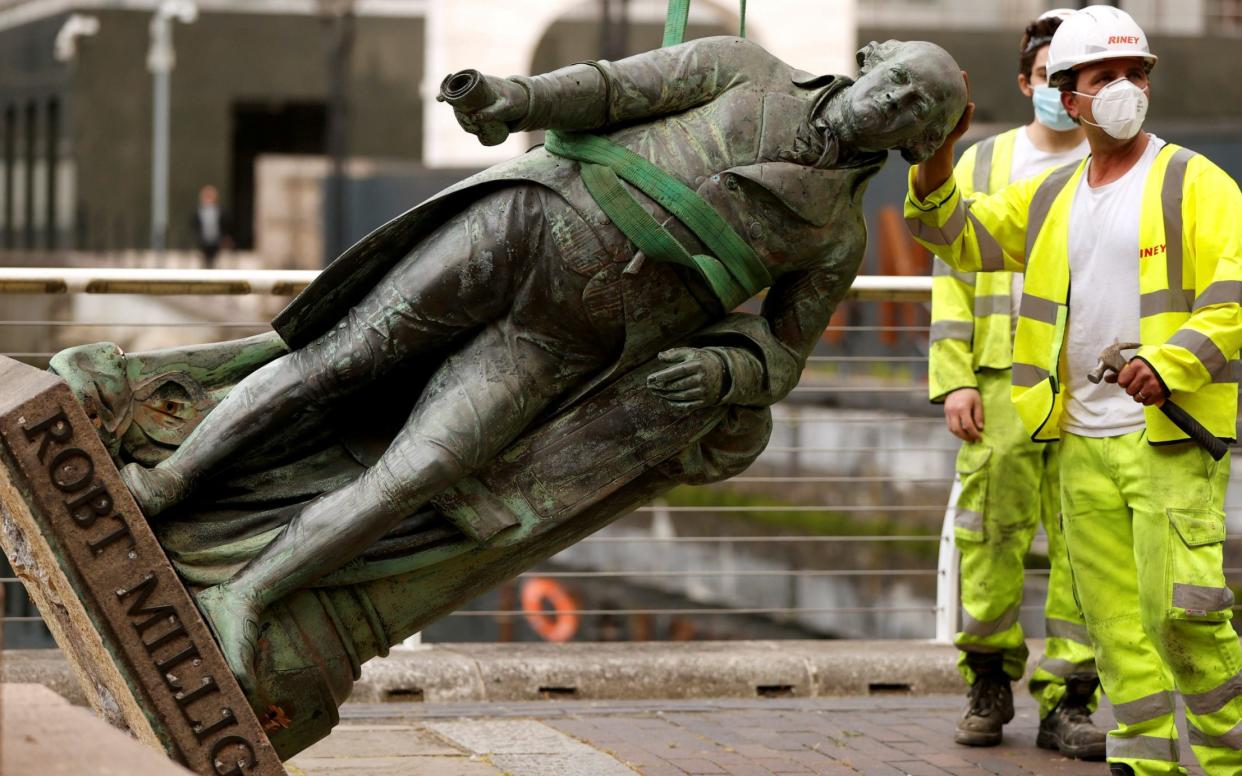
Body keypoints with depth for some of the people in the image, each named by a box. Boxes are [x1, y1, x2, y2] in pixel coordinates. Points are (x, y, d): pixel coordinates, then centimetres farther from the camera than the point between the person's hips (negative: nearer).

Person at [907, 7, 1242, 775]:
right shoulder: (1049, 197, 15)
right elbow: (952, 234, 14)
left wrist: (1171, 363, -25)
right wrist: (939, 154, -3)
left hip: (1171, 436, -5)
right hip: (1082, 441, 5)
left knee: (1178, 609, -13)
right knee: (1115, 618, 6)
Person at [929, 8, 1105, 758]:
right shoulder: (983, 165, 13)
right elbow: (953, 275, 9)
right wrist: (953, 379, -1)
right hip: (1004, 381, 0)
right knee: (993, 535, -1)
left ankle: (1068, 700, 5)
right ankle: (990, 682, 16)